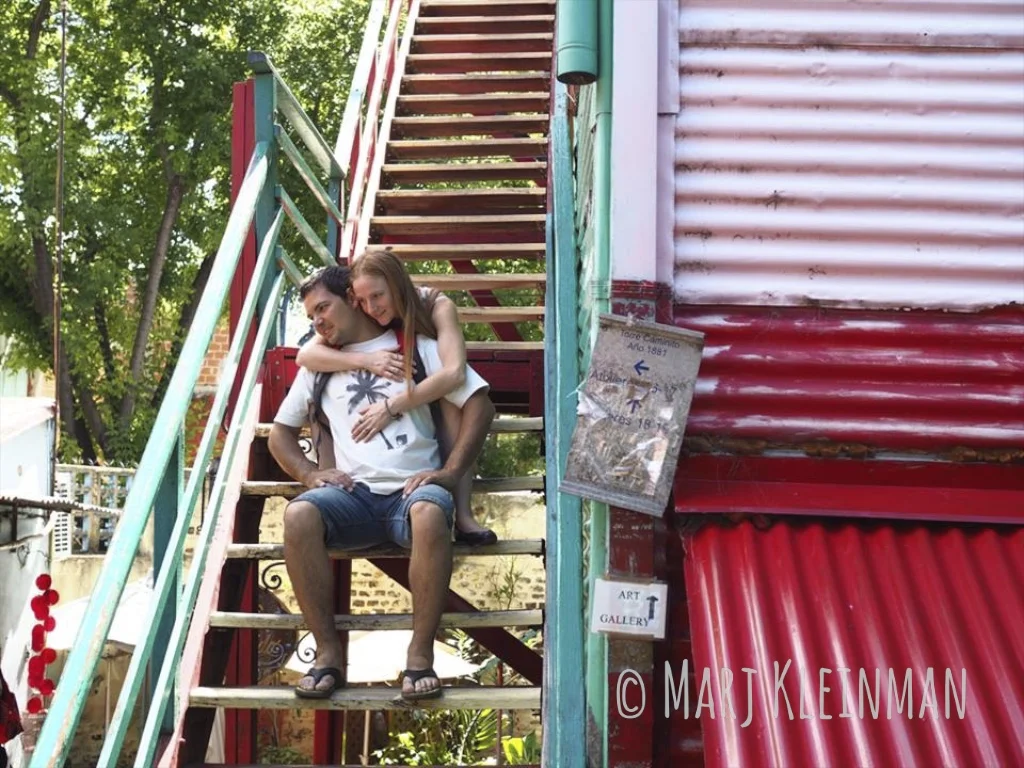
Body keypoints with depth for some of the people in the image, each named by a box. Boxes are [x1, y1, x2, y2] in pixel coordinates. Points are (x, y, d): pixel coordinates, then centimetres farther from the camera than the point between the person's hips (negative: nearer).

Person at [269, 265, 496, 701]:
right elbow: (280, 433, 27)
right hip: (353, 493, 3)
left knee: (430, 513, -39)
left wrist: (450, 471, -6)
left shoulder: (415, 347, 14)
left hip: (412, 488, -3)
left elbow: (479, 404, 7)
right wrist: (309, 473, 5)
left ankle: (420, 655, -31)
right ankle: (327, 653, -24)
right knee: (298, 515, -31)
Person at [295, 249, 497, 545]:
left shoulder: (438, 308, -23)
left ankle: (463, 515, -41)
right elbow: (305, 355, -25)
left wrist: (392, 407, -45)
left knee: (454, 394, -35)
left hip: (436, 415, -3)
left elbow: (454, 373, -40)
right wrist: (365, 360, -38)